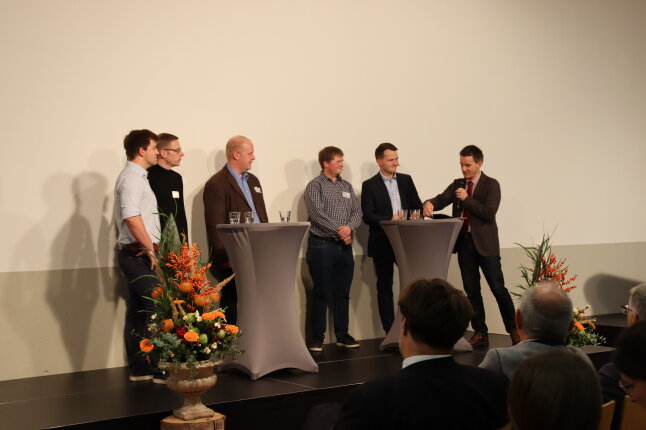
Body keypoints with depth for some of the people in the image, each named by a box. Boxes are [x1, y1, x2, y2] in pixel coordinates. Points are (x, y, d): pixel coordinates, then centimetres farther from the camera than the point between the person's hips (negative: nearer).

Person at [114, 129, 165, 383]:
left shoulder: (137, 177, 18)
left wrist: (150, 248, 17)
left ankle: (139, 369, 17)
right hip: (139, 254, -10)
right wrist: (150, 248, -17)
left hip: (137, 255, 10)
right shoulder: (131, 178, -13)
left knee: (138, 312, 11)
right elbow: (132, 218, -25)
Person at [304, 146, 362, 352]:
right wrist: (339, 231, -17)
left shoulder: (346, 186, 14)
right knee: (321, 293, -1)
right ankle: (317, 337, 6)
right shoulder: (315, 186, -4)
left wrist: (350, 227, -12)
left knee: (343, 293, 10)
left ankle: (342, 335, 18)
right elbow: (317, 214, -16)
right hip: (322, 245, -6)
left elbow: (357, 211, 8)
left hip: (344, 246, 6)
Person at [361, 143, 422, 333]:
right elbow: (367, 216, -9)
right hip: (382, 244, -3)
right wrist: (389, 220, -22)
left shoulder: (406, 180, 11)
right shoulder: (369, 185, -2)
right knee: (384, 287, 5)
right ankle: (389, 331, 11)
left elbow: (417, 205, 12)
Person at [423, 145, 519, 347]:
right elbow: (441, 199, 1)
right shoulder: (457, 185, 13)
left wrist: (467, 199, -16)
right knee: (471, 291, 7)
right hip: (464, 242, 5)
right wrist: (430, 203, -21)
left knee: (498, 288, -5)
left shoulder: (491, 185, -3)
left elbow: (489, 213, -13)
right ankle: (480, 333, 13)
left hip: (485, 244, -5)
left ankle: (513, 330, 8)